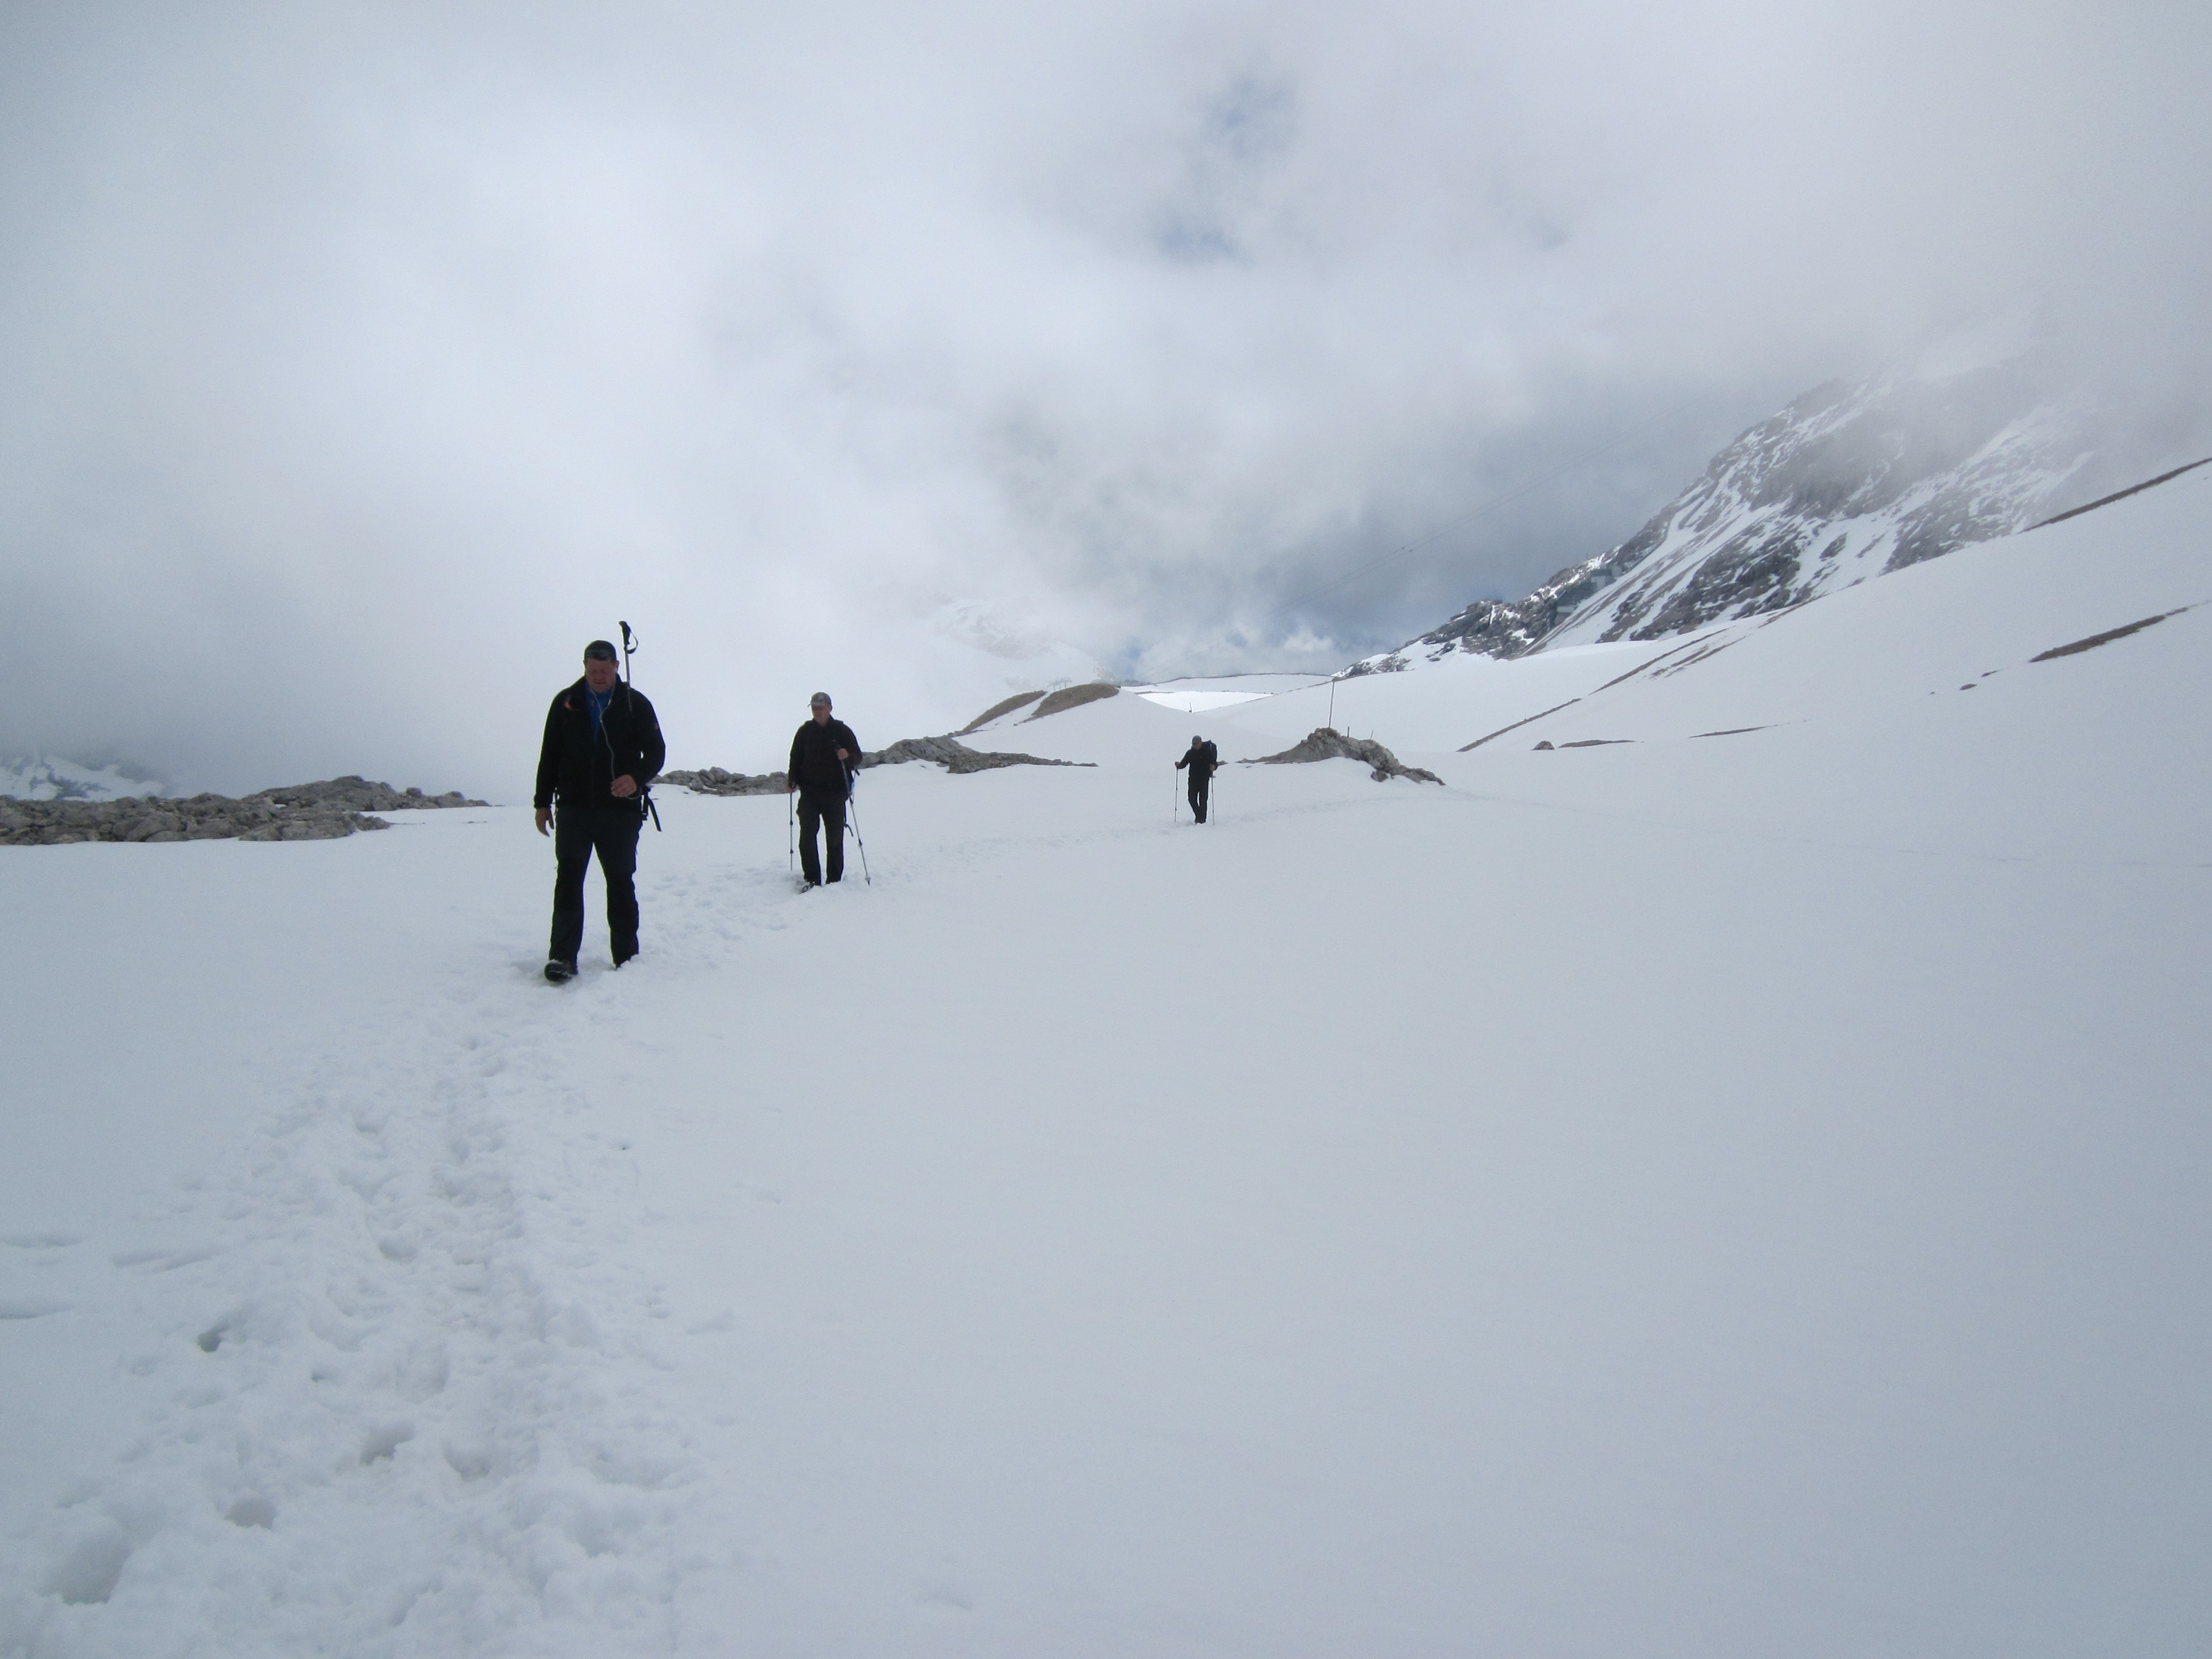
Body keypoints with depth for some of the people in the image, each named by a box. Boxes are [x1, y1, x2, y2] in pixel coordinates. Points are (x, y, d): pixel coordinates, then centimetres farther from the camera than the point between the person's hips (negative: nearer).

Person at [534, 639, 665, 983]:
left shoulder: (635, 704, 2)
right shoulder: (566, 703, 7)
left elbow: (656, 751, 2)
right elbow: (549, 756, 12)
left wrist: (637, 778, -18)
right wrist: (543, 802, 9)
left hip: (621, 811, -1)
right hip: (574, 809, 1)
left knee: (621, 883, 6)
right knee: (568, 880, -6)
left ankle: (626, 958, 13)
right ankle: (563, 957, -7)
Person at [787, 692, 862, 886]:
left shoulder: (842, 730, 5)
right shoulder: (804, 732, 10)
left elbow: (858, 758, 4)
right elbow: (795, 759, 16)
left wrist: (848, 756, -18)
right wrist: (791, 781, 1)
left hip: (835, 793, -1)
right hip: (809, 793, 1)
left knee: (835, 838, 2)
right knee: (807, 837, -7)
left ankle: (834, 880, 9)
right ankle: (812, 879, -2)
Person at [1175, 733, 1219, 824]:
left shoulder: (1207, 751, -2)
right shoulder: (1190, 753, 7)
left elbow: (1214, 763, -2)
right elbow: (1184, 763, 7)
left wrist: (1214, 766, -24)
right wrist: (1179, 765, -15)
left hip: (1204, 779, -3)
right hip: (1193, 779, 3)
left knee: (1203, 799, -6)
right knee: (1192, 798, -1)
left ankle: (1202, 819, 1)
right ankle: (1198, 815, 19)